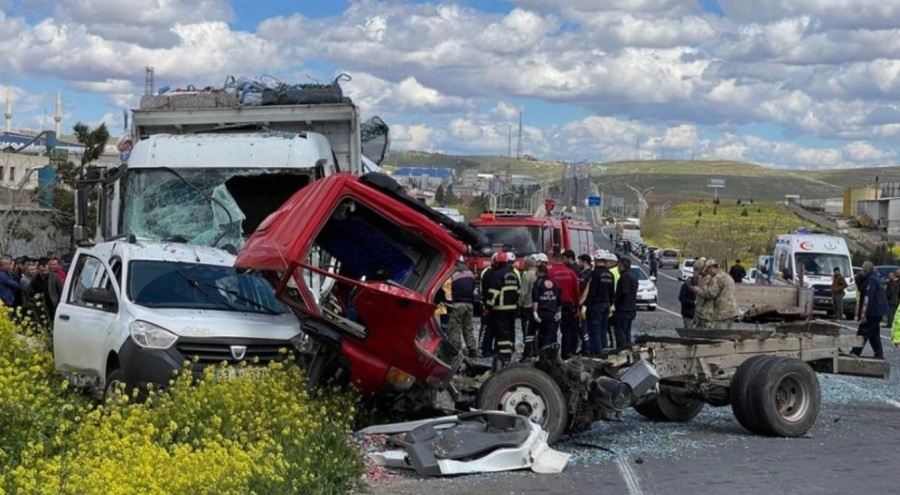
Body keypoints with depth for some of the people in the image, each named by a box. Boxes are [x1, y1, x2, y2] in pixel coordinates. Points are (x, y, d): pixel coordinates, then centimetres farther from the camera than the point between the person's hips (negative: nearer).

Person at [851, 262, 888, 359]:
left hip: (872, 312, -11)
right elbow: (861, 289, 26)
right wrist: (861, 277, 11)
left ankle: (855, 354, -5)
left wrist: (863, 314, -26)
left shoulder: (870, 280, -17)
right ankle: (879, 355, 15)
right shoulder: (875, 278, 16)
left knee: (862, 333, -7)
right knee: (874, 334, 15)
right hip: (878, 312, 11)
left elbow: (868, 298, -24)